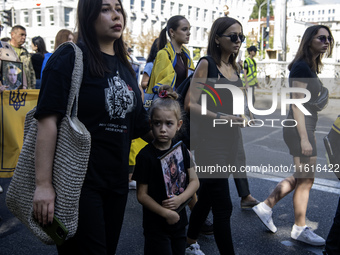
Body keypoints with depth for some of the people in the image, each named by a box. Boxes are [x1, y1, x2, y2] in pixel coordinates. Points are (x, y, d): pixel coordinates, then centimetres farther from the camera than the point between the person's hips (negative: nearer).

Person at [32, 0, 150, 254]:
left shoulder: (125, 67, 12)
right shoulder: (70, 58, -9)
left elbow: (140, 124, 17)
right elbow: (48, 119, -16)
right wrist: (43, 184, -21)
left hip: (117, 182, 7)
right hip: (79, 182, -7)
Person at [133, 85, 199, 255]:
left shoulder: (182, 150, 1)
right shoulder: (146, 156, -13)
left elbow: (194, 181, 2)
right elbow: (142, 195, -13)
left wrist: (180, 199, -15)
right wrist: (166, 213, -18)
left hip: (179, 222, 5)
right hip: (156, 226, -5)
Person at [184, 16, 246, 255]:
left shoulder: (235, 68, 14)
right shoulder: (206, 64, -7)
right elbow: (190, 104, -15)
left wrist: (242, 116, 7)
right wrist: (221, 117, -22)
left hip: (230, 139, 7)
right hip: (210, 139, -7)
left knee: (207, 197, 18)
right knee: (223, 206, -8)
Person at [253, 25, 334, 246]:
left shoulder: (311, 67, 15)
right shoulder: (301, 67, -15)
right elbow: (296, 105, -19)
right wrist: (304, 138, -22)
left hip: (306, 128, 10)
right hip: (300, 129, -10)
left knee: (301, 177, 16)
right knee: (306, 180, 1)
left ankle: (266, 206, 23)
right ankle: (300, 229, 15)